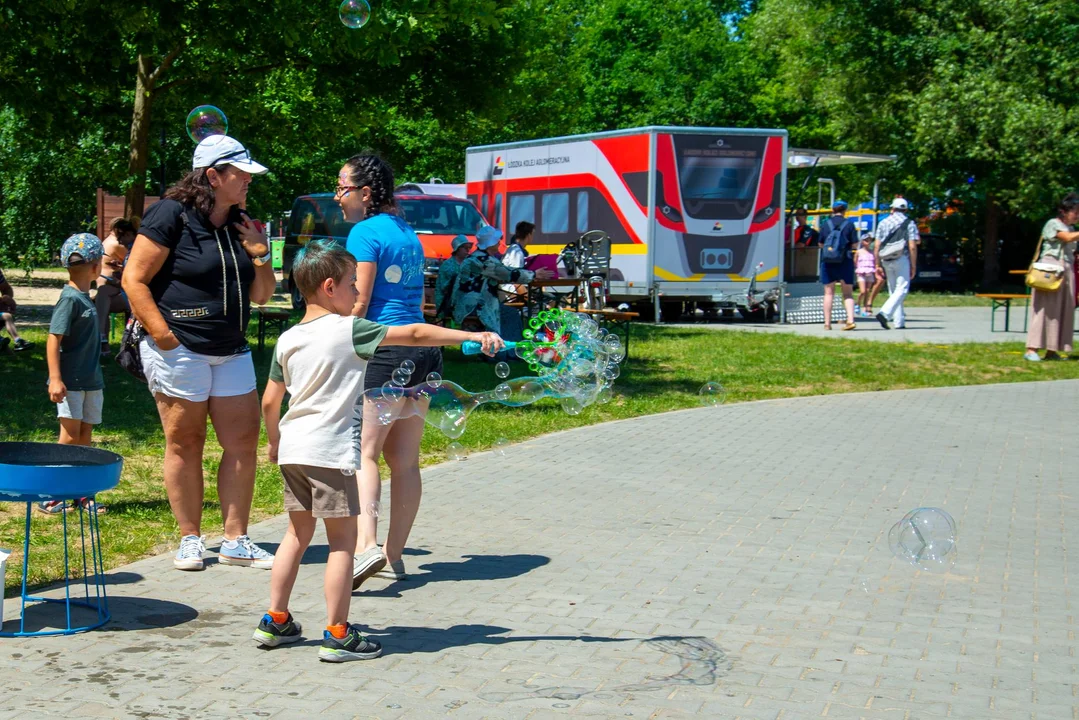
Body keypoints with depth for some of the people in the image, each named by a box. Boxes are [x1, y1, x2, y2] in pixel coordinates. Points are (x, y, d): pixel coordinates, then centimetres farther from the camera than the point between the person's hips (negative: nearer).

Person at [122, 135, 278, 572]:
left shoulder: (240, 225, 13)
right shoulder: (172, 216, -9)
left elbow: (260, 295, 16)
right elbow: (134, 279, -11)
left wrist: (259, 255, -1)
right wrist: (162, 335, -15)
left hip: (231, 352, 7)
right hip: (181, 351, -7)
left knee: (243, 441, 3)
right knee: (185, 442, 1)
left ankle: (235, 541, 10)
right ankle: (190, 540, 13)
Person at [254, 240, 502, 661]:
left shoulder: (287, 340, 10)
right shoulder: (350, 331, -9)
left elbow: (270, 401, 15)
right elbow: (415, 335, -9)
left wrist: (273, 441, 31)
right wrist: (472, 337, -6)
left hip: (292, 449, 7)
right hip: (330, 451, -7)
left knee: (298, 533, 19)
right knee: (342, 539, 1)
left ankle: (275, 621, 24)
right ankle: (337, 635, 2)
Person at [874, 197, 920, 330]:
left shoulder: (883, 223, 11)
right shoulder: (909, 224, 1)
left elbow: (876, 246, 7)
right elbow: (912, 247, -6)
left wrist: (878, 265, 12)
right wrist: (913, 266, 0)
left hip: (886, 260, 4)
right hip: (901, 259, -4)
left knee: (893, 291, 12)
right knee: (902, 289, -7)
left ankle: (900, 322, 11)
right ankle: (885, 313, -27)